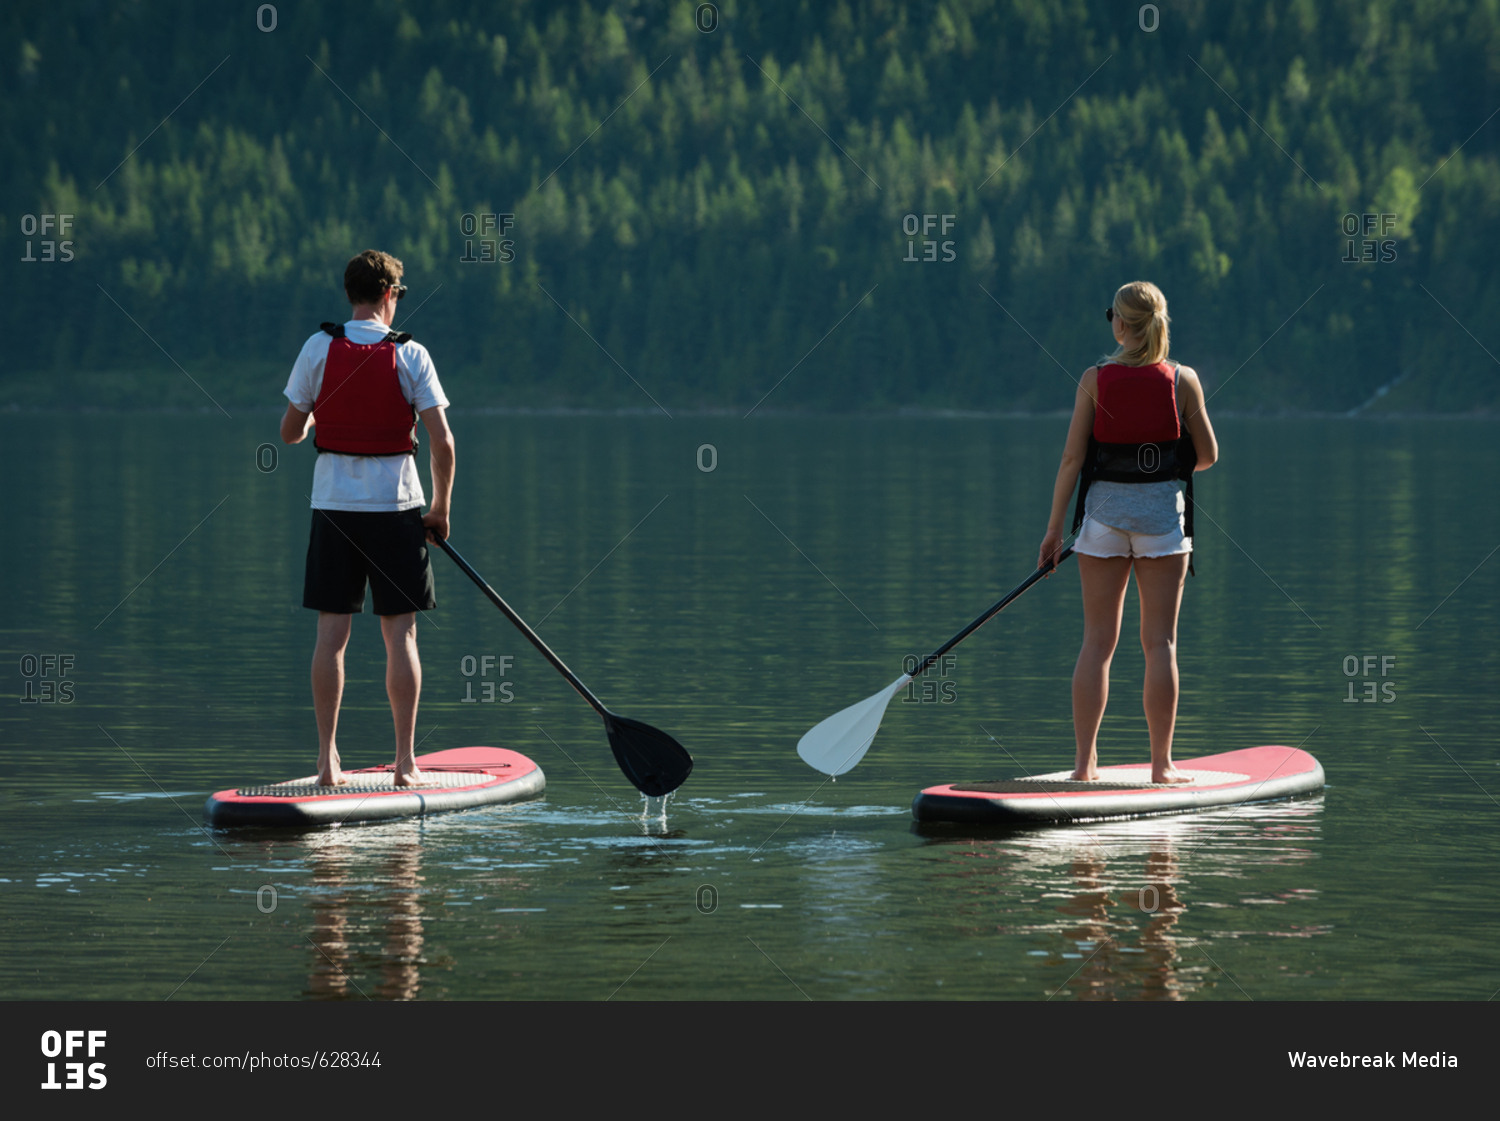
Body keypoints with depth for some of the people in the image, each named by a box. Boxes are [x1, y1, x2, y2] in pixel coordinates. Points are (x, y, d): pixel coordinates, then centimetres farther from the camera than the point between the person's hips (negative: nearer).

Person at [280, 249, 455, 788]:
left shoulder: (319, 348, -3)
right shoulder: (410, 355, -7)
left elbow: (290, 431, 2)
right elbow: (442, 443, -10)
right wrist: (441, 510, 3)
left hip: (334, 504, 1)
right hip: (396, 504, -1)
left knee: (332, 632, 4)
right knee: (400, 633, 4)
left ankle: (327, 759, 2)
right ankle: (405, 763, 3)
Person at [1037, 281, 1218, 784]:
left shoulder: (1095, 379, -5)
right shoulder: (1183, 380, -3)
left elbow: (1072, 459, -5)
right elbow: (1208, 455, 3)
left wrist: (1054, 527, 1)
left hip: (1104, 508, 0)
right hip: (1162, 511, 0)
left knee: (1098, 639, 5)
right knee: (1160, 641, 3)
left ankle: (1085, 762, 3)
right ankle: (1162, 764, 2)